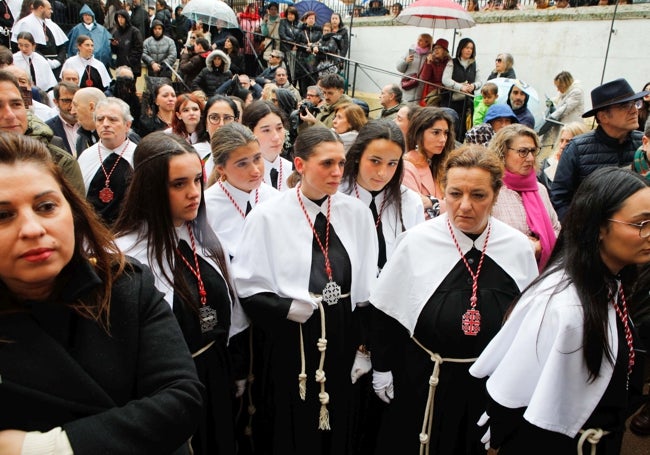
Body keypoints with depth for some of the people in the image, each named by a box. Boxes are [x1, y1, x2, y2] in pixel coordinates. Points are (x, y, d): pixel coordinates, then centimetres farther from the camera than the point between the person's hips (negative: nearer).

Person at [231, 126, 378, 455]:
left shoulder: (357, 213, -2)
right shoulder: (268, 216, -9)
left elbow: (367, 287, 3)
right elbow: (247, 288, -7)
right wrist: (289, 309, -20)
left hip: (344, 340, 3)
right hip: (291, 342, -2)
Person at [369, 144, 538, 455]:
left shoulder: (518, 247, -8)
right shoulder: (416, 242, -14)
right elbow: (384, 315, -5)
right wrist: (382, 371, -1)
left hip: (494, 382, 2)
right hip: (423, 383, -1)